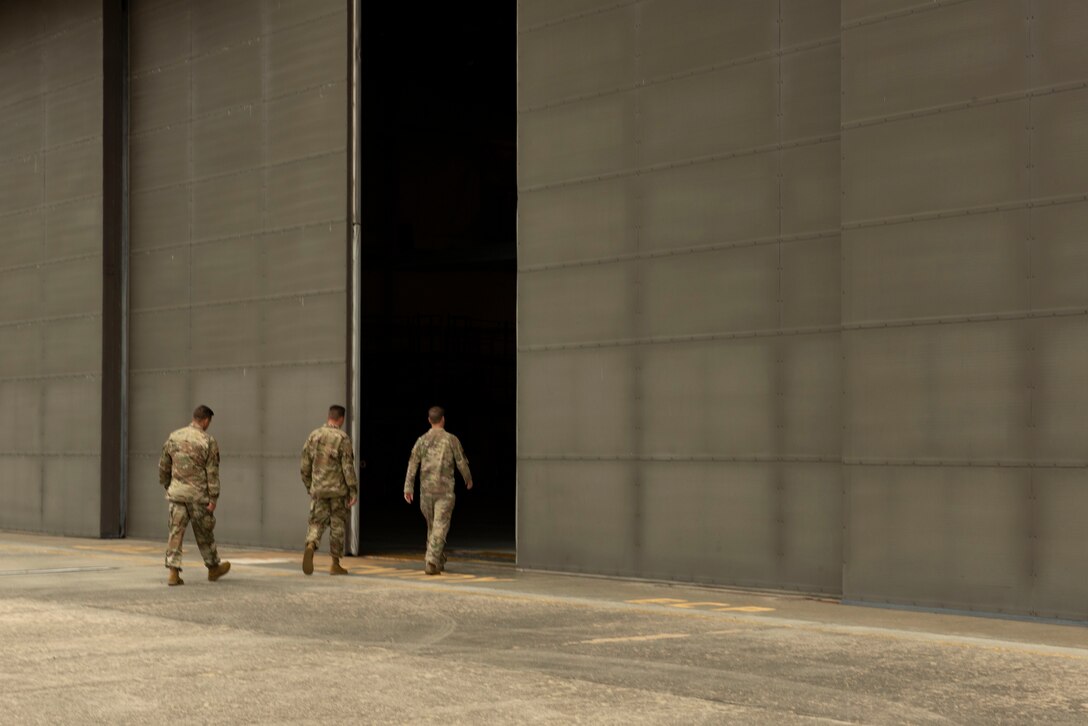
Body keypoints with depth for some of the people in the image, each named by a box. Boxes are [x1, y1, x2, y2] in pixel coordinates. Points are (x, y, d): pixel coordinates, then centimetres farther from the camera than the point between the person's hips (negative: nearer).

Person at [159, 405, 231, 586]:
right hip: (198, 493, -3)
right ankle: (213, 568, 28)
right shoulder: (208, 441, -9)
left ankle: (173, 572, -4)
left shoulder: (174, 437, 4)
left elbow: (163, 465, 11)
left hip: (177, 491, 3)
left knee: (176, 532, 4)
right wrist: (213, 499, -9)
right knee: (204, 532, 12)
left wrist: (166, 485, 24)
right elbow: (212, 473, -11)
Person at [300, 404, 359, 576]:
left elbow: (305, 466, 8)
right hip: (338, 490, -3)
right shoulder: (342, 438, -9)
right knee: (337, 526, 7)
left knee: (317, 523, 7)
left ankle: (310, 548, -23)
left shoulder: (314, 436, 5)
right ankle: (335, 565, 12)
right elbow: (348, 467, -13)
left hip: (318, 489, 3)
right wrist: (354, 491, -9)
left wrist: (309, 487, 19)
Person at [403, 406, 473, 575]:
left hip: (426, 490, 4)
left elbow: (412, 465, -2)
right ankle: (431, 563, -20)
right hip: (445, 490, -4)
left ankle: (439, 561, 28)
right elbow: (461, 463, 3)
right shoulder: (451, 439, -3)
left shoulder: (422, 440, 4)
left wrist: (408, 488, -3)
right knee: (439, 528, -6)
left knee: (433, 525, 19)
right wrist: (468, 478, 22)